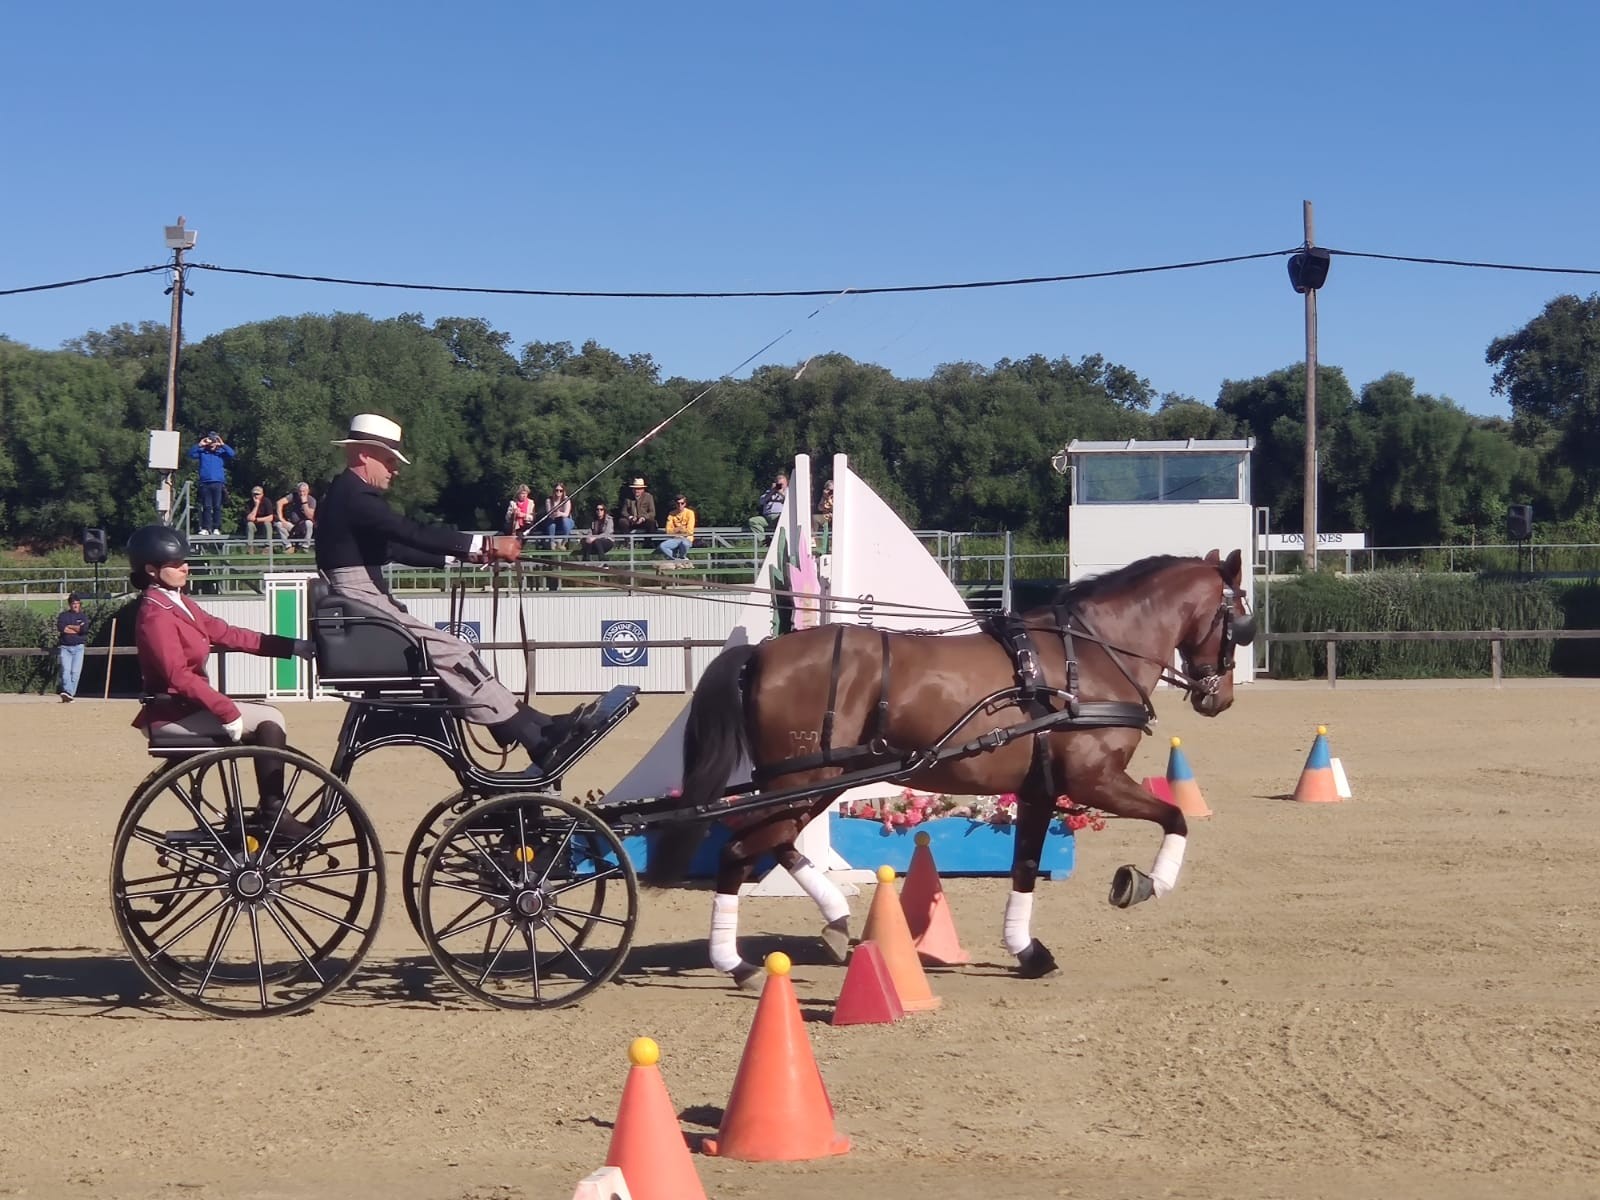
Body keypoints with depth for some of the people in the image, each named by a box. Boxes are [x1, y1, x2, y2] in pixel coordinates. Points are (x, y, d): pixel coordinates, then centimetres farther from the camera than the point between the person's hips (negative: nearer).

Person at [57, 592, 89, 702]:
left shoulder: (83, 616, 12)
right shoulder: (63, 616, 12)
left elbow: (85, 629, -7)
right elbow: (61, 628, -8)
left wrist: (69, 627, -4)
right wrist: (78, 629, -6)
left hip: (78, 647, 1)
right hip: (65, 647, -1)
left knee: (75, 672, -8)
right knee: (66, 670, -16)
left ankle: (70, 694, -6)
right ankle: (67, 692, -30)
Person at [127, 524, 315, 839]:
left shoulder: (180, 603, 13)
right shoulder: (155, 614, -18)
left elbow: (225, 633, 7)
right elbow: (179, 676, -27)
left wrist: (291, 647, -1)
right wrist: (227, 711, -31)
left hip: (188, 705, 10)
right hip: (174, 714, -10)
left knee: (270, 720, 5)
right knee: (269, 721, -16)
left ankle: (267, 816, 6)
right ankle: (273, 814, -13)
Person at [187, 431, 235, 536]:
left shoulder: (221, 452, 7)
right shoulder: (202, 452, 11)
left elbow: (231, 453, -8)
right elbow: (191, 454, 1)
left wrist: (223, 445, -12)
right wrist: (199, 445, -8)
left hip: (218, 483, -1)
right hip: (205, 483, 1)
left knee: (217, 507, -1)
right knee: (206, 507, 2)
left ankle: (217, 529, 1)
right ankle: (205, 528, 2)